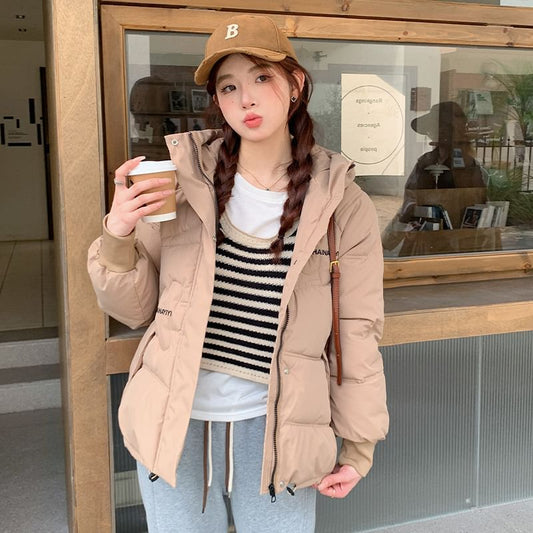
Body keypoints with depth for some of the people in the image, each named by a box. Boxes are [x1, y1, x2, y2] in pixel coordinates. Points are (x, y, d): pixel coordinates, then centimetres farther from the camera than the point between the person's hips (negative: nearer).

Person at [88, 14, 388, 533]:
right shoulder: (181, 181, -5)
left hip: (275, 428, -1)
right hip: (174, 423, 1)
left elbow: (357, 331, 0)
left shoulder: (342, 204, -6)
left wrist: (358, 446, 3)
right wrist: (118, 236, -17)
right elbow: (134, 309, 1)